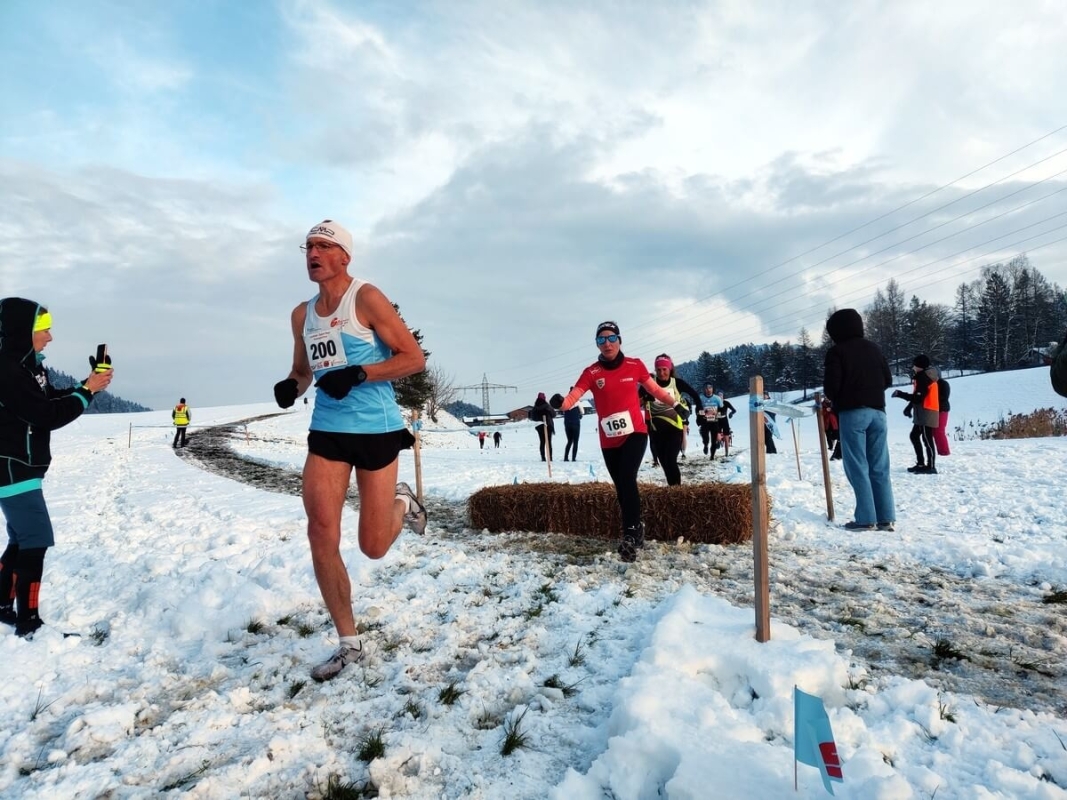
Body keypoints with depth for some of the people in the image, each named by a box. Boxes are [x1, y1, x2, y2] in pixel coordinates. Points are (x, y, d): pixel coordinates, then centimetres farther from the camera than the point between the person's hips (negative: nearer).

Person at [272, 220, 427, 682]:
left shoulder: (366, 298, -8)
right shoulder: (302, 315, 10)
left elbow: (414, 358, -11)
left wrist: (357, 375, -21)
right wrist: (291, 386, 0)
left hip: (376, 430, -5)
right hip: (326, 431, 5)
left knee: (373, 547, 2)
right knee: (321, 536, -6)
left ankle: (402, 504, 38)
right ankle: (349, 643, 11)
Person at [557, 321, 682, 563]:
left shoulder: (635, 365, 0)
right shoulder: (591, 373, -4)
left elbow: (654, 389, 15)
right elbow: (573, 396, -18)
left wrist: (676, 405, 26)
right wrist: (559, 403, -41)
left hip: (635, 433, -2)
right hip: (609, 441, 2)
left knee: (627, 480, -21)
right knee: (621, 488, 11)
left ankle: (630, 534, -14)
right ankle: (636, 530, 29)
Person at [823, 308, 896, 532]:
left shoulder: (836, 351, -6)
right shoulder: (873, 348, 13)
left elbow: (831, 384, -12)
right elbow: (888, 379, 13)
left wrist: (835, 400, 8)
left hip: (852, 412, -6)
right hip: (877, 411, 6)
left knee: (858, 467, -3)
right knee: (880, 467, 7)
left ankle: (866, 519, -4)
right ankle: (886, 518, 8)